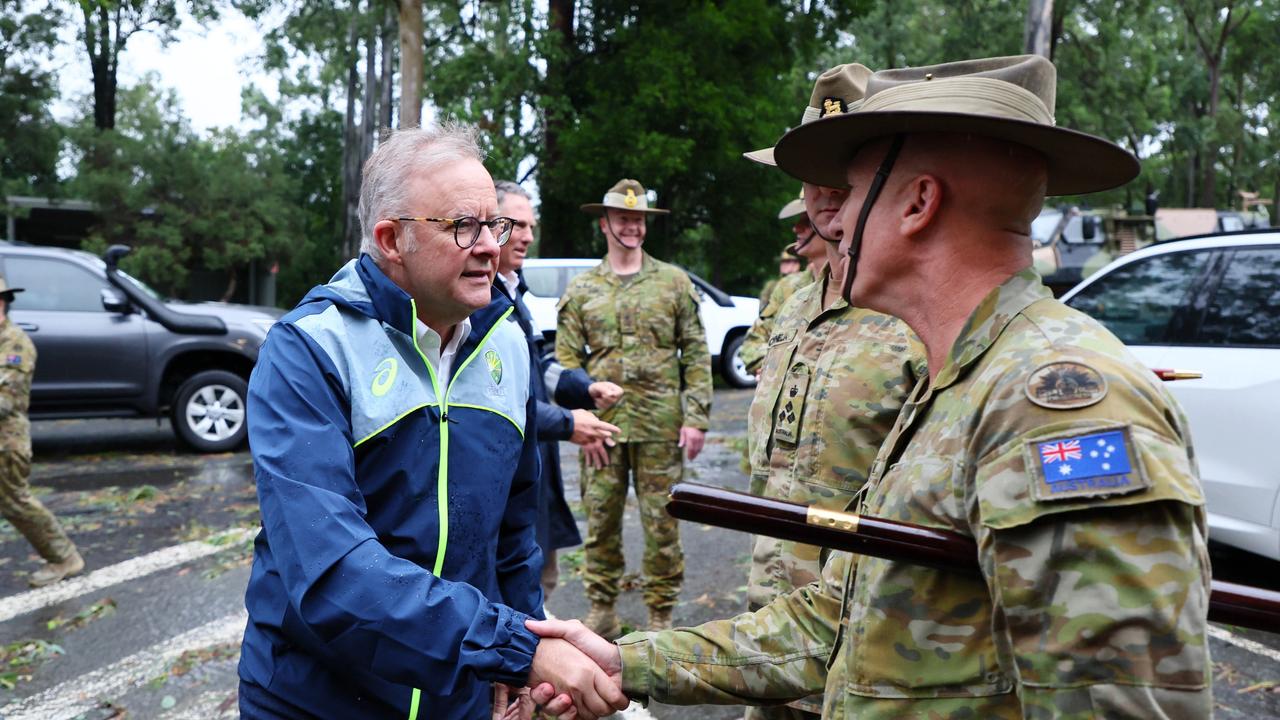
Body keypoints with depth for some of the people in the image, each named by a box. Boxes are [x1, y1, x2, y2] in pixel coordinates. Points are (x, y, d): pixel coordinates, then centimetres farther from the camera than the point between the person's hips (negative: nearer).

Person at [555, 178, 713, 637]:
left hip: (660, 426, -1)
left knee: (662, 522, 5)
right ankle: (601, 611, 22)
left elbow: (696, 355, 4)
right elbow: (567, 362, 5)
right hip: (602, 426, 1)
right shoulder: (580, 290, 8)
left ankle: (661, 615, 18)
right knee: (600, 521, 8)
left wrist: (696, 418, -4)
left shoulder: (674, 282, 6)